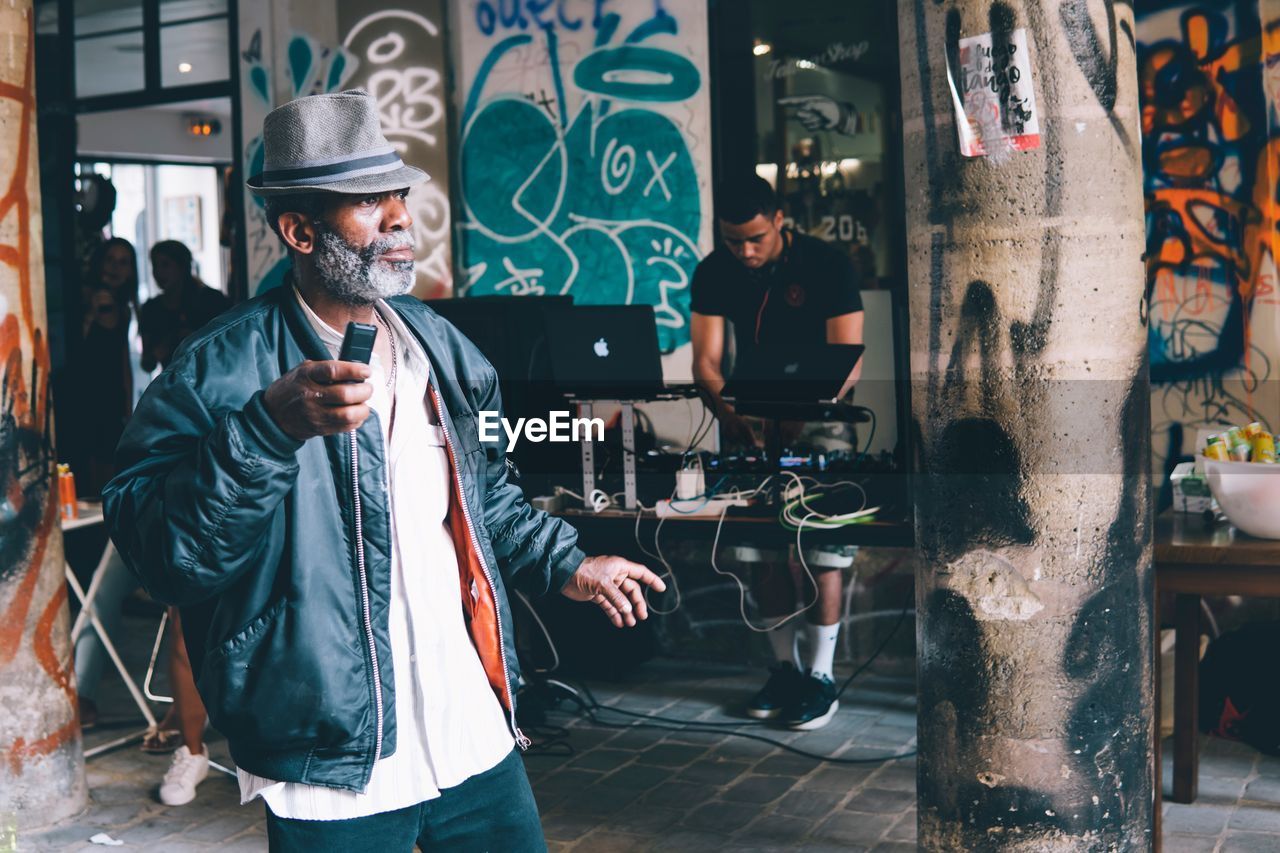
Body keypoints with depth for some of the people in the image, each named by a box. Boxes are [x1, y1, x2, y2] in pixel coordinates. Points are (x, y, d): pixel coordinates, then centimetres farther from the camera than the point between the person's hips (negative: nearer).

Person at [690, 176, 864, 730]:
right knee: (762, 552, 4)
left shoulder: (827, 267, -12)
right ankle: (784, 667, 17)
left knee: (820, 553, -6)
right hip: (748, 423, 4)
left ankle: (821, 676, 3)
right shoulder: (713, 274, -2)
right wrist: (733, 415, -24)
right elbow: (706, 361, -5)